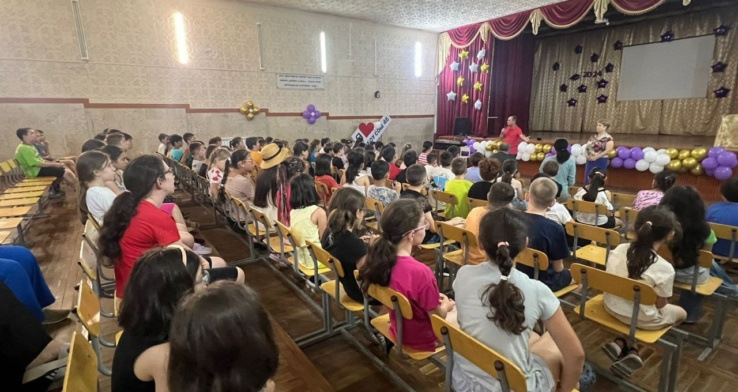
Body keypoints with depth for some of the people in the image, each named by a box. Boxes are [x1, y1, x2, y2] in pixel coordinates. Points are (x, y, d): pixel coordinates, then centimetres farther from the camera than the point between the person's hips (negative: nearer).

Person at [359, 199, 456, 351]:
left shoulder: (381, 257, -15)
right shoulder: (420, 272, -37)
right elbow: (437, 317, -20)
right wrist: (446, 306, 0)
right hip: (422, 339, -6)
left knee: (451, 307, 26)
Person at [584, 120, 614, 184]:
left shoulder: (608, 138, -8)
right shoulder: (593, 136, 10)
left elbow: (608, 151, -17)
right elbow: (586, 147, 14)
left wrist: (595, 157, -18)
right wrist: (586, 155, -4)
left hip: (601, 162, -6)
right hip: (590, 161, 6)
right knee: (588, 179, 8)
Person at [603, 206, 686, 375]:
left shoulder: (618, 249, -11)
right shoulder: (664, 268, -23)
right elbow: (660, 305, -9)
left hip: (611, 307, 5)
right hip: (640, 319, -4)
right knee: (681, 313, 25)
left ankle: (622, 343, 16)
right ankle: (631, 349, 13)